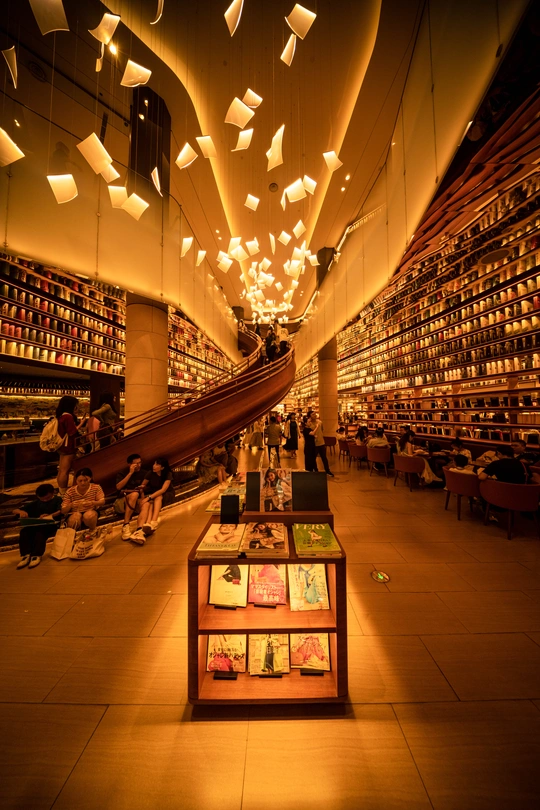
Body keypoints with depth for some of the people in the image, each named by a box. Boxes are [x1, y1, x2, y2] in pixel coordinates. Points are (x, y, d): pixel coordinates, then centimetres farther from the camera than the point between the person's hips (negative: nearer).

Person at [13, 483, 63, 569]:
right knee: (24, 531, -25)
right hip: (35, 526, 5)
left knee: (40, 532, -35)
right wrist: (21, 511, -6)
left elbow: (61, 510, -13)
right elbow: (14, 511, 20)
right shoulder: (35, 503, 19)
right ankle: (25, 555, -21)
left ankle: (36, 555, -29)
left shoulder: (57, 500, 7)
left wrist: (50, 515, -34)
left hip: (50, 525, -5)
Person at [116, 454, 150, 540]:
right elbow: (118, 487, -13)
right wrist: (130, 473, -15)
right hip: (123, 500, -2)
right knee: (135, 494, -37)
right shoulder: (123, 473, 5)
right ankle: (125, 526, -39)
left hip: (138, 501, 2)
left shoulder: (145, 473, 11)